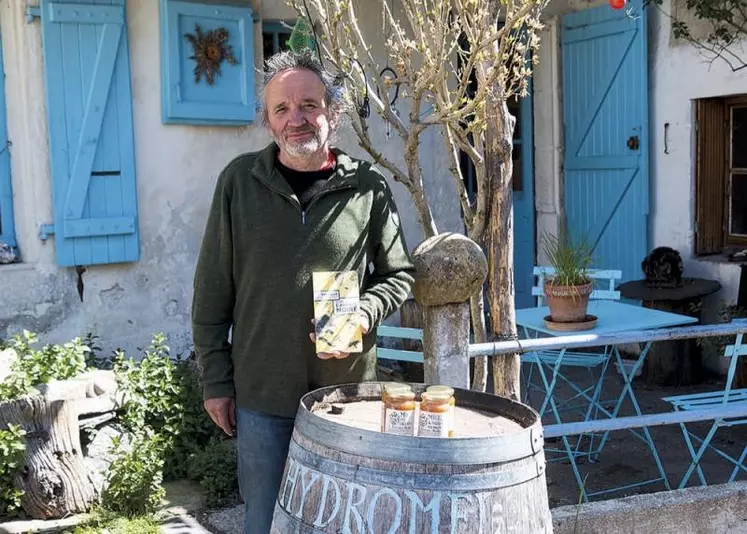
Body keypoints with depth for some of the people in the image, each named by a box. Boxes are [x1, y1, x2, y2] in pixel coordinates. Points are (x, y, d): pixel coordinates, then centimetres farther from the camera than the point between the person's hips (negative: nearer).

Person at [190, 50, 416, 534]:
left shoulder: (369, 187, -2)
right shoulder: (240, 181, -1)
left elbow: (399, 275, 7)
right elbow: (213, 291, 2)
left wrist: (364, 314, -13)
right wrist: (215, 380, 2)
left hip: (347, 391, 0)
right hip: (262, 392, 0)